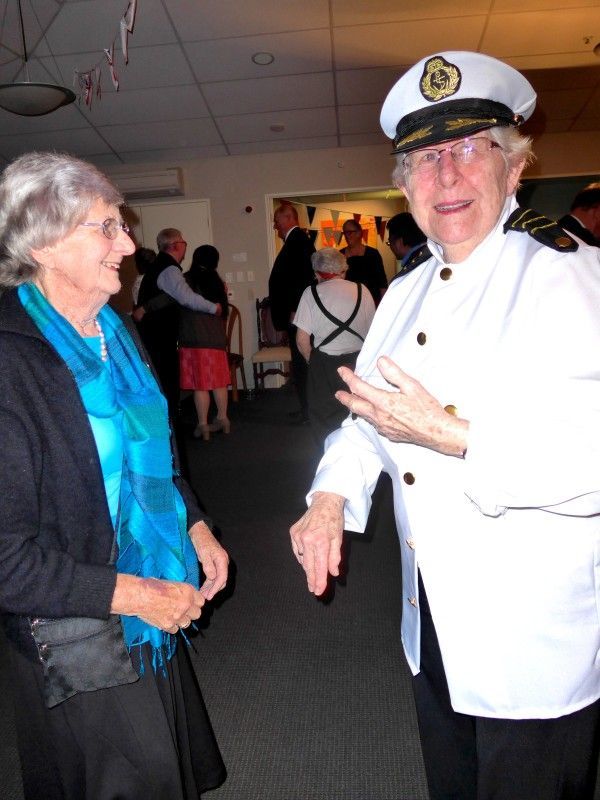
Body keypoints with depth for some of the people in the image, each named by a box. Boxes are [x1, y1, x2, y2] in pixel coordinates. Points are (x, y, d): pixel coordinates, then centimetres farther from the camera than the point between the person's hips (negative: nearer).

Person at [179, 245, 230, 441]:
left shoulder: (188, 280, -7)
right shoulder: (216, 282, 7)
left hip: (194, 340, -5)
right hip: (216, 338, 5)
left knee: (200, 384, 0)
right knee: (218, 381, 15)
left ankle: (203, 426, 5)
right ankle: (222, 419, 25)